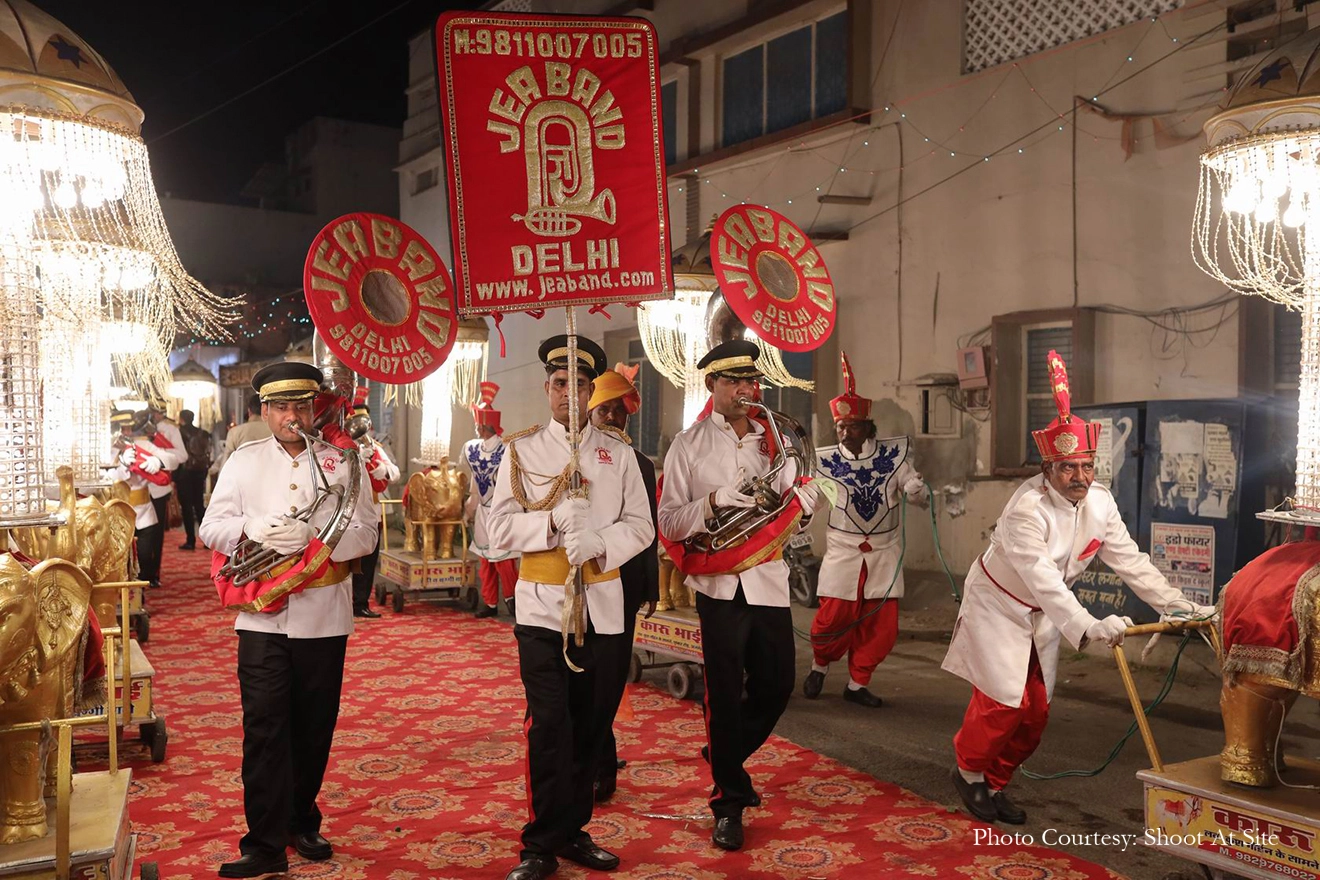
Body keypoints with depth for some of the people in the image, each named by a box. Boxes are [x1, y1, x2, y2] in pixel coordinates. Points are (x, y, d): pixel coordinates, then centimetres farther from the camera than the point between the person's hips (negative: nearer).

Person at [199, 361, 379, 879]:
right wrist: (253, 530, -15)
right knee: (264, 729, -2)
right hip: (262, 617, 0)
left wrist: (310, 540, -19)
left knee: (314, 728, 11)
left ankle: (302, 822, 31)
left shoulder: (343, 462, 3)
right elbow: (211, 527, 5)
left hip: (324, 616, 0)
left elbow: (364, 534, -3)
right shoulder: (243, 462, 8)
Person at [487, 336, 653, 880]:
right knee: (549, 727, -4)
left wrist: (599, 543, -16)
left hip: (602, 605, 3)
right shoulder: (522, 451, 3)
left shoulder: (618, 453, 8)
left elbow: (641, 526, 3)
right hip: (542, 605, -2)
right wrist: (555, 521, -20)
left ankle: (573, 830, 26)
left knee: (591, 724, 10)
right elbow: (500, 528, -4)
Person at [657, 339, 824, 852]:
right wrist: (712, 501, -22)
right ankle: (728, 803, 19)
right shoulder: (689, 444, -1)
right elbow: (668, 522, -5)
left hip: (769, 579, 4)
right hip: (720, 583, -4)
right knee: (725, 692, 3)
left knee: (776, 686, 10)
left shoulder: (773, 439, 10)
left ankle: (726, 755, 38)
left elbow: (805, 493, 13)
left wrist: (797, 497, -10)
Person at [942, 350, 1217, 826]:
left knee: (1036, 712, 9)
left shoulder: (1099, 502, -7)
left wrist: (1179, 606, -6)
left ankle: (994, 783, 26)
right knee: (1003, 702, -10)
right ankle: (969, 771, 15)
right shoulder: (1027, 510, -30)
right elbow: (1043, 580, -39)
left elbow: (1130, 560, -2)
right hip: (997, 606, -7)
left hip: (1043, 617, 7)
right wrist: (1087, 627, -48)